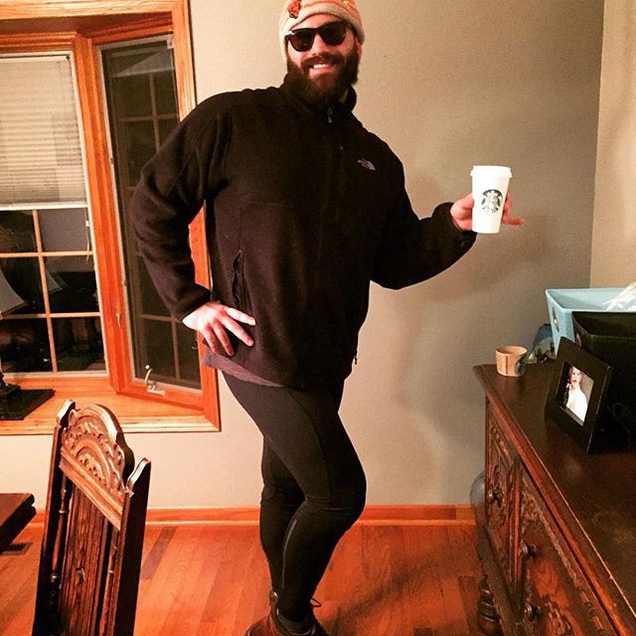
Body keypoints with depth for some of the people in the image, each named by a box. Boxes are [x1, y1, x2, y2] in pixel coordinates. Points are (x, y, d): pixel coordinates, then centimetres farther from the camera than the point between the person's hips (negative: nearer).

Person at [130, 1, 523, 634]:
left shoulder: (377, 160, 11)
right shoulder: (234, 119, -6)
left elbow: (393, 263, 12)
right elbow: (152, 204, -3)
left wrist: (453, 223, -5)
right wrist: (189, 300, -9)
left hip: (322, 363, 6)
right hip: (261, 354, -6)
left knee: (288, 488, 20)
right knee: (340, 492, -4)